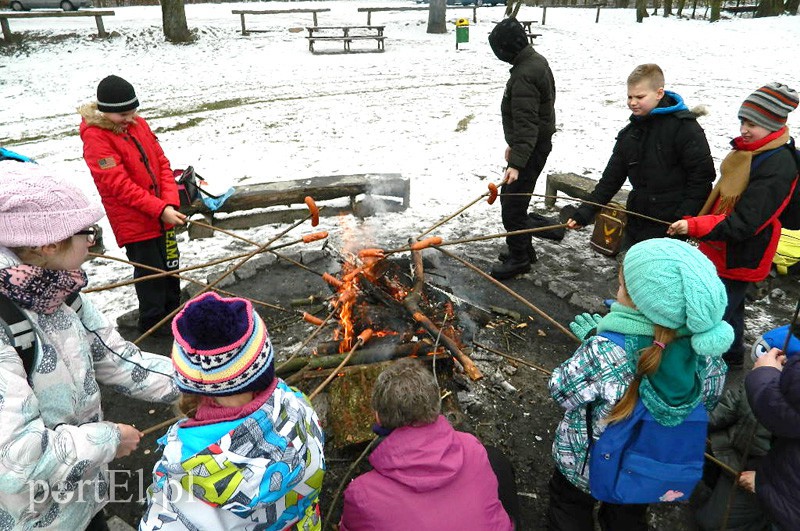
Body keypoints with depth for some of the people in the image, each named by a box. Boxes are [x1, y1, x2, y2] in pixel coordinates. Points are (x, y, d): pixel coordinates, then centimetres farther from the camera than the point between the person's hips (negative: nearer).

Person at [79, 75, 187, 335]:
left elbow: (161, 162, 3)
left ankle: (173, 311, 37)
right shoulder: (96, 138, -16)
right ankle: (152, 322, 23)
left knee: (171, 266, 17)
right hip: (133, 221, -6)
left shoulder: (139, 124, 4)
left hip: (163, 214, 7)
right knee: (151, 272, 3)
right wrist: (160, 209, -25)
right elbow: (120, 185, -21)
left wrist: (171, 202, -11)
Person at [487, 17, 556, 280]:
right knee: (511, 198, 17)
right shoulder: (535, 61, 11)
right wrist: (513, 145, 22)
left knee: (512, 202, -4)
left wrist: (516, 163, -33)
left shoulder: (524, 75, -23)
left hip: (532, 147, -11)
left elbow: (526, 123, -29)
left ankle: (519, 257, 9)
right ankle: (524, 249, 29)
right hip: (536, 142, 11)